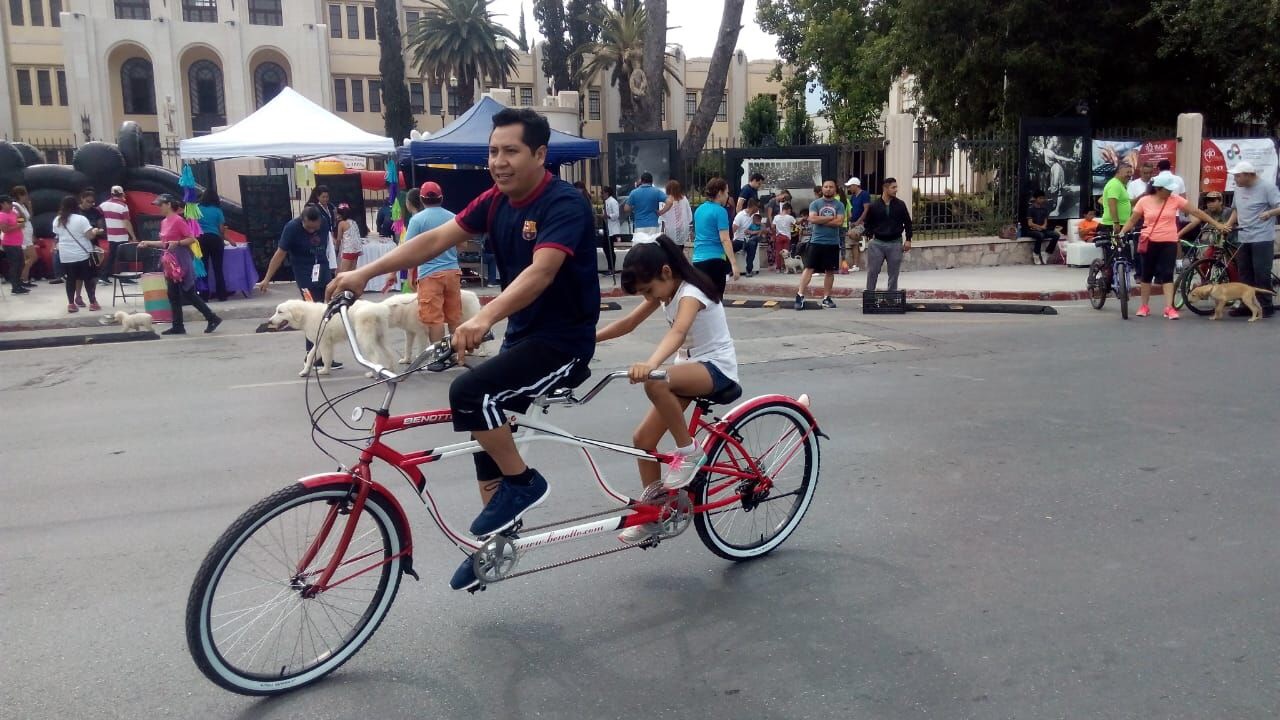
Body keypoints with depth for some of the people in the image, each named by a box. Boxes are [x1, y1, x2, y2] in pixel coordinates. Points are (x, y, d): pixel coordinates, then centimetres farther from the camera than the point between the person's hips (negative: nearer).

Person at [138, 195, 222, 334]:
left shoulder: (178, 220, -13)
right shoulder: (164, 222, 12)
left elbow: (192, 239, -15)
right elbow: (164, 243, 19)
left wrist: (177, 243, -26)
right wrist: (148, 243, 13)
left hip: (181, 261, -9)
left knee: (188, 293, -7)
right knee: (173, 295, 7)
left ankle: (212, 318, 0)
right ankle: (178, 326, 11)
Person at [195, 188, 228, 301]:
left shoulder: (197, 208, 8)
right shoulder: (217, 210, 3)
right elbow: (222, 229, 1)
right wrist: (222, 241, 18)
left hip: (201, 239, 1)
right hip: (214, 239, -1)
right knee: (218, 268, 3)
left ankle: (204, 295, 5)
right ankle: (221, 295, 2)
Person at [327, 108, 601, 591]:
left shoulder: (564, 204, -20)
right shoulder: (496, 201, 3)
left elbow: (541, 271, -35)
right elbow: (436, 240, -2)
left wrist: (484, 318, -49)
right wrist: (365, 272, -11)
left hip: (564, 340, -8)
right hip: (522, 334, 9)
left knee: (468, 393, -25)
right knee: (486, 429, 12)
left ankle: (522, 483, -2)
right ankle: (497, 540, 28)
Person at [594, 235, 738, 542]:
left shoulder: (691, 293, -23)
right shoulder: (664, 291, 4)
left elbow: (677, 333, -43)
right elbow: (628, 323, 3)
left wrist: (650, 364, -62)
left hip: (717, 368, -9)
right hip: (689, 367, 9)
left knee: (655, 382, -38)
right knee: (643, 439, 0)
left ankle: (689, 451, -19)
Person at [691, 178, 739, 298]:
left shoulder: (699, 210, 13)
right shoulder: (720, 211, -10)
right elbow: (724, 240, -18)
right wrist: (734, 263, -20)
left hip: (697, 259, 7)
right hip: (714, 259, -7)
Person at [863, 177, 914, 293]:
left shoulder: (900, 205, 3)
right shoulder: (874, 205, 0)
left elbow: (907, 222, 9)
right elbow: (868, 223, 9)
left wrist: (908, 239, 3)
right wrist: (871, 235, -3)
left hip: (895, 243, 1)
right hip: (877, 242, -1)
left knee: (893, 273, 6)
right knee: (872, 272, 1)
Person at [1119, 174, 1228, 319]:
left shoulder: (1175, 199, 0)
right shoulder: (1144, 201, -2)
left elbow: (1196, 212, 2)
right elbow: (1132, 220, 4)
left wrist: (1216, 224, 2)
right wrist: (1121, 233, -10)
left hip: (1169, 243, 0)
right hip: (1149, 243, 0)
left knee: (1167, 275, -5)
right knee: (1147, 274, 8)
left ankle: (1169, 307, -6)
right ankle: (1144, 306, 19)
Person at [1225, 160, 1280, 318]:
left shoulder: (1267, 187, -9)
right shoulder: (1238, 189, 13)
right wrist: (1227, 225, 9)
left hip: (1262, 239, -7)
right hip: (1243, 239, 7)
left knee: (1261, 275, -6)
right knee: (1245, 274, 9)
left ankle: (1266, 306, 1)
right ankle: (1248, 305, 16)